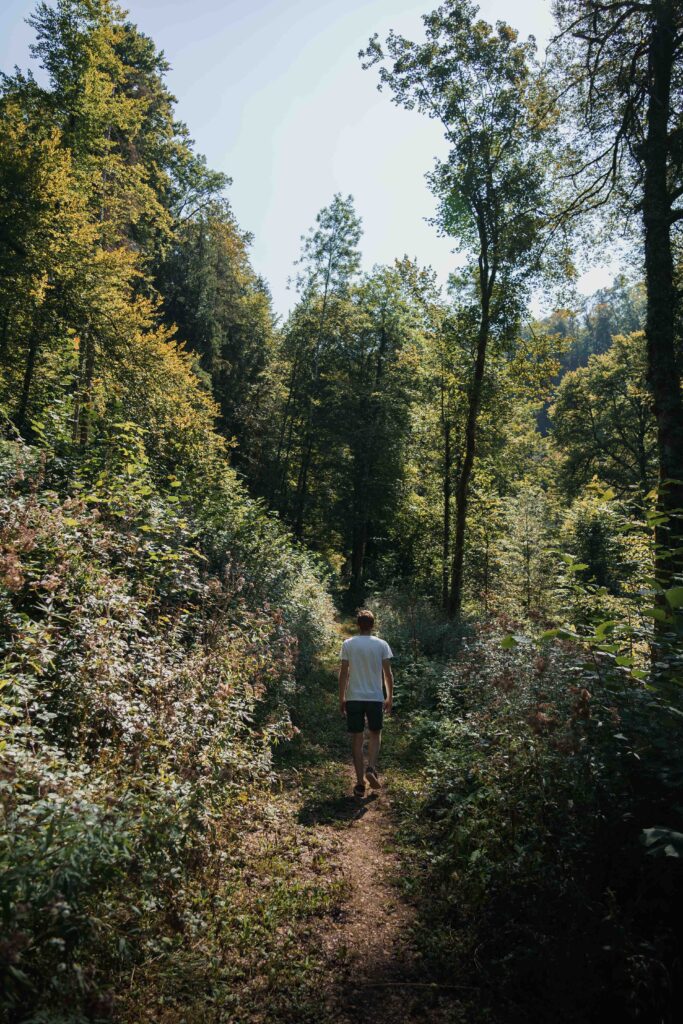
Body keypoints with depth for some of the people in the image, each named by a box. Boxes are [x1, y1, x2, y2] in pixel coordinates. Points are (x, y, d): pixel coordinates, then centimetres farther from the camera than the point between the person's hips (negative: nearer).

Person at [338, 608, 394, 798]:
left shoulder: (348, 644, -3)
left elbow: (343, 673, -3)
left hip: (354, 698, 0)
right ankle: (371, 768, -2)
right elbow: (388, 674, -2)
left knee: (357, 738, 7)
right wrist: (390, 697, 9)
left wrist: (341, 698, 6)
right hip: (375, 697, 0)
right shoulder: (382, 644, -2)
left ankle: (360, 782, 8)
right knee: (375, 734, 18)